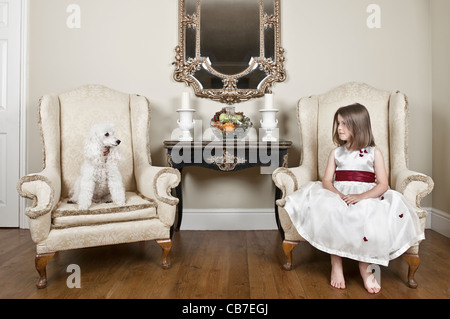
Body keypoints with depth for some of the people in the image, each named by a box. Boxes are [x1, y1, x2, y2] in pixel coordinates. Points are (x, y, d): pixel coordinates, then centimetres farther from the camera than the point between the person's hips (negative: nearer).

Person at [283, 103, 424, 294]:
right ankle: (336, 265, -16)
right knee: (328, 211, -30)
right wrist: (339, 195, -16)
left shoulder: (374, 153, 6)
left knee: (371, 216, -32)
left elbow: (383, 184, -2)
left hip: (367, 197, -1)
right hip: (338, 196, 2)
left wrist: (360, 196, -19)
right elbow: (327, 181, 5)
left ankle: (365, 267, -9)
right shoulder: (336, 153, 14)